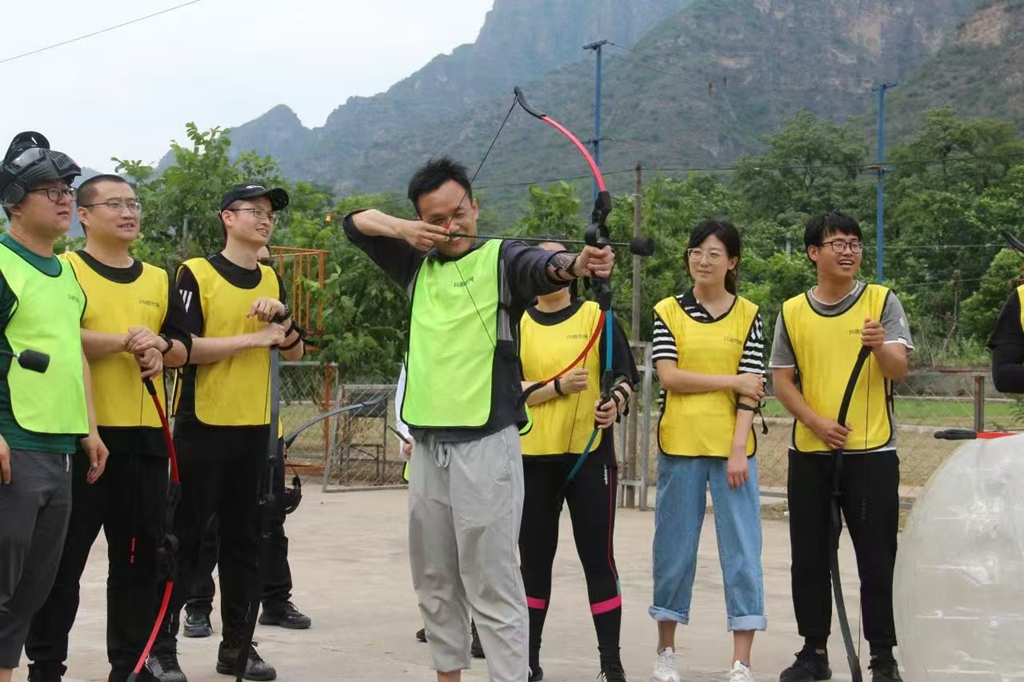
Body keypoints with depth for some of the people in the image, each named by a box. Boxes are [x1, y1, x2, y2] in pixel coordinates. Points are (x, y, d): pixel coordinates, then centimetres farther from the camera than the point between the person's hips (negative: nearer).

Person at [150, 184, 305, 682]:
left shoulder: (271, 280, 13)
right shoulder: (196, 273, -5)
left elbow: (295, 352, 11)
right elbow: (184, 346, -15)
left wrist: (282, 315, -7)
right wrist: (254, 339, -13)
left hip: (254, 429, 6)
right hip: (202, 426, -6)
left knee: (244, 540, 9)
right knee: (185, 539, -1)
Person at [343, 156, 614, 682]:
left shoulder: (501, 259, -4)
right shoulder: (417, 265, 12)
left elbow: (541, 267, -26)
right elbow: (356, 222, 18)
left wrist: (576, 264, -50)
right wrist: (402, 229, -4)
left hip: (485, 443, -6)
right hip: (427, 444, 6)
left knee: (491, 580, -7)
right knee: (434, 577, 13)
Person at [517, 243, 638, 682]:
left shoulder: (596, 316, 4)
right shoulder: (516, 324, 7)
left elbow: (625, 377, 2)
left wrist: (616, 403, -20)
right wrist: (559, 387, -15)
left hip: (590, 452, -1)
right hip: (533, 456, 2)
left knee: (597, 558, 1)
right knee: (535, 558, 8)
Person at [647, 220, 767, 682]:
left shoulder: (748, 315, 5)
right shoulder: (668, 311, 4)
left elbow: (751, 389, -2)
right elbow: (668, 376, -6)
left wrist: (739, 449, -10)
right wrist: (729, 381, -9)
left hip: (732, 446, 0)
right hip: (680, 444, 0)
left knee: (742, 550, -2)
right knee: (675, 547, 6)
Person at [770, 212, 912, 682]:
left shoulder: (882, 301, 0)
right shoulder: (792, 312, 5)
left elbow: (899, 370, -9)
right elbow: (781, 380, 5)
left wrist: (880, 347, -31)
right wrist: (816, 422, -11)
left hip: (871, 452, -2)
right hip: (809, 454, 2)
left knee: (876, 559, 0)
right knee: (809, 558, 8)